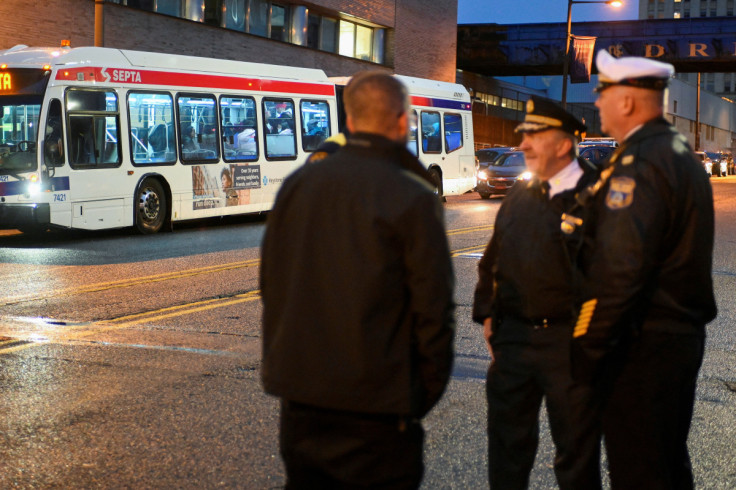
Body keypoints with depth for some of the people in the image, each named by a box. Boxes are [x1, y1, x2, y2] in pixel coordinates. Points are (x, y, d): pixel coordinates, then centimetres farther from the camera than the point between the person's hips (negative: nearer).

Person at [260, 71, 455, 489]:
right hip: (375, 405, -5)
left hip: (299, 394, 5)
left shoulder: (296, 185, 4)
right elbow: (433, 309, -12)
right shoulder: (414, 199, -12)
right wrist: (426, 393, 1)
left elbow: (271, 283, 11)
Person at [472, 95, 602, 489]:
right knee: (507, 442, 16)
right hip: (513, 335, 6)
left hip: (569, 341, -6)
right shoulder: (519, 196, 12)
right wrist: (487, 314, 12)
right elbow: (492, 260, 18)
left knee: (576, 446, 8)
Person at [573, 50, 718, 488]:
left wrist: (587, 349, -19)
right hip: (685, 333, 10)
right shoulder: (680, 152, 12)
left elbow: (619, 270, -25)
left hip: (644, 348, -10)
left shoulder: (638, 163, -20)